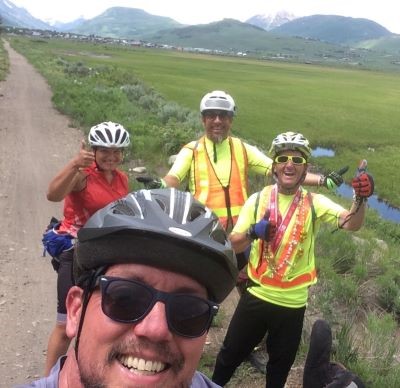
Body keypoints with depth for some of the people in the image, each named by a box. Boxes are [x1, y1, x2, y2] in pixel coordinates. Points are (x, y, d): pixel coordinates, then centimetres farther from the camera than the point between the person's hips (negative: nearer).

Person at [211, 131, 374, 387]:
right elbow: (234, 246, -5)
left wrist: (361, 199, -44)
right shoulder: (258, 199, -7)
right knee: (231, 353, 16)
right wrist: (253, 233, -26)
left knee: (281, 364, 20)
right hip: (256, 295, 0)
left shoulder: (315, 203, -8)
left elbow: (351, 223, -24)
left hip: (293, 302, 0)